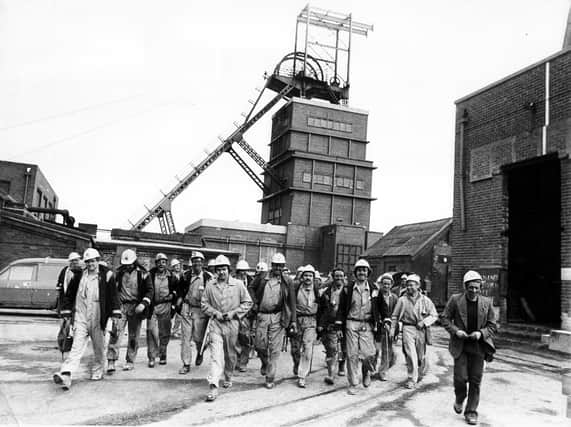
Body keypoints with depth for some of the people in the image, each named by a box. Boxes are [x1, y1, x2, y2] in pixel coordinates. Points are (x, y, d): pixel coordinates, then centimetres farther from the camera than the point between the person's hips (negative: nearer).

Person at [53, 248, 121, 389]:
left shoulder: (106, 275, -3)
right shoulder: (79, 276, 6)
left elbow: (113, 295, -3)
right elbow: (69, 294, 16)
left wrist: (115, 313, -8)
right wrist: (66, 312, 14)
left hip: (97, 319, -1)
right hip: (80, 318, 1)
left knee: (99, 348, 12)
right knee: (76, 347, -8)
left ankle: (97, 372, 30)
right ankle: (66, 375, -17)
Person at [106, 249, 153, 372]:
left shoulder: (142, 274, -1)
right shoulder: (119, 273, 8)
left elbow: (149, 290, -2)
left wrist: (143, 303, -16)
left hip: (135, 307, -1)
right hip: (121, 306, 2)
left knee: (133, 336, 6)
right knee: (115, 332, -11)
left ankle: (130, 361, 18)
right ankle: (111, 361, -8)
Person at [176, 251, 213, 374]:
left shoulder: (208, 277, -6)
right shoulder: (186, 275, 3)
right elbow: (180, 288, 19)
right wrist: (179, 297, 5)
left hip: (200, 310, -2)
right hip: (186, 309, 2)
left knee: (198, 337, 1)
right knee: (185, 337, 2)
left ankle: (199, 353, 35)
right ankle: (186, 364, 11)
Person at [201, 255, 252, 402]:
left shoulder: (238, 284, -3)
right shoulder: (210, 285, 0)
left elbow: (247, 303, 2)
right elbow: (204, 304, 7)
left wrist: (233, 313, -9)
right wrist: (215, 313, -9)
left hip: (232, 324, 1)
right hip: (215, 324, -1)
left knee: (231, 354, 15)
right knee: (215, 355, -11)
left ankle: (228, 378, 38)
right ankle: (213, 387, -14)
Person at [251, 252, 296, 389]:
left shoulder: (287, 282, 1)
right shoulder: (261, 279, 3)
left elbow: (292, 302, 3)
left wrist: (293, 320, 0)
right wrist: (255, 303, 5)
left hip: (278, 317, -1)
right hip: (262, 316, 1)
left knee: (274, 349, 0)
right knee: (260, 345, 3)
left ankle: (270, 378, 11)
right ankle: (265, 363, 35)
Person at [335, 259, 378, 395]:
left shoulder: (373, 290, 5)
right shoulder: (348, 289, 4)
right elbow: (341, 307, 8)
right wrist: (339, 322, 1)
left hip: (367, 326, 0)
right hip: (351, 324, 0)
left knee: (369, 354, -7)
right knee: (352, 355, 0)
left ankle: (366, 372, 26)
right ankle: (353, 384, 11)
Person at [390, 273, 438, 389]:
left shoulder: (425, 300, 1)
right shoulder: (402, 300, 1)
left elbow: (434, 315, 3)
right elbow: (395, 316, 9)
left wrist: (424, 322, -12)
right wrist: (392, 329, 5)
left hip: (421, 330, 1)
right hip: (408, 328, -1)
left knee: (421, 355, 12)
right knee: (411, 354, -10)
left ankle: (421, 372, 41)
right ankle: (412, 379, 0)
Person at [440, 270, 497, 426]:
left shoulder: (487, 302, 2)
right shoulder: (455, 300, -3)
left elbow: (492, 326, 6)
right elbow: (444, 318, 2)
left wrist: (481, 333, -12)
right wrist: (455, 331, -12)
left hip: (478, 347, 2)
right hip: (460, 346, -1)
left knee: (475, 381, 3)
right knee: (460, 377, -6)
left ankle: (471, 412, 17)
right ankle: (459, 399, 26)